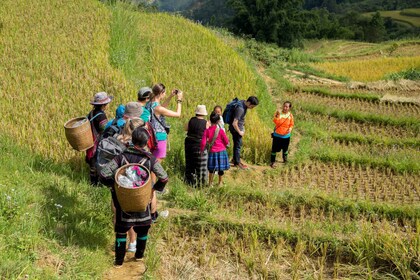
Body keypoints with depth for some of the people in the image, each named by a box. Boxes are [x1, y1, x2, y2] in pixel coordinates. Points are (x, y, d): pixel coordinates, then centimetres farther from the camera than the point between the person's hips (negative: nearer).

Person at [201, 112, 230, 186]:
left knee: (211, 168, 15)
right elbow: (226, 142, -4)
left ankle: (210, 183, 21)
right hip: (221, 151, -2)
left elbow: (203, 142, -8)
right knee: (221, 169, 11)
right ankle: (220, 183, 20)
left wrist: (202, 150, 8)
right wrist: (224, 145, 18)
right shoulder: (220, 131, -11)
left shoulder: (207, 131, -7)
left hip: (212, 152, 2)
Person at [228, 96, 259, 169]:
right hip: (235, 129, -9)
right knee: (238, 145, 3)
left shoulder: (243, 102, -2)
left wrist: (243, 126, 16)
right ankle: (237, 163, 15)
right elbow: (234, 123, -31)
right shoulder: (240, 109, -31)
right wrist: (239, 132, -18)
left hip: (239, 128, 9)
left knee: (237, 145, 19)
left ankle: (235, 160, 31)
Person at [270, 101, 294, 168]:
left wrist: (290, 129, -13)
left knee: (285, 148, 17)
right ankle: (272, 162, 13)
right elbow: (275, 122, -24)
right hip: (277, 135, -2)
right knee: (274, 148, 0)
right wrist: (276, 116, -41)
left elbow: (292, 124, 6)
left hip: (286, 135, 2)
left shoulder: (290, 115, -4)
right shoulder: (278, 113, -11)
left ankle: (285, 159, 42)